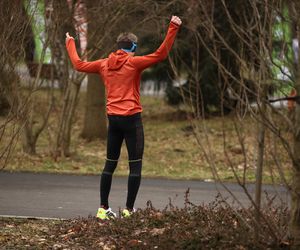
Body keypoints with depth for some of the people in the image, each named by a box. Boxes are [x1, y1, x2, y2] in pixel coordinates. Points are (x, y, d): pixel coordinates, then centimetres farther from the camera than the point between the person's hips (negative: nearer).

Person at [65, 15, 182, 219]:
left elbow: (79, 64, 21)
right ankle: (129, 210, -4)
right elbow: (161, 54, -15)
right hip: (132, 118, -6)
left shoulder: (104, 64, 8)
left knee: (110, 164, 14)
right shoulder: (134, 63, -7)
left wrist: (70, 44, 36)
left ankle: (103, 208, 13)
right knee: (135, 165, 0)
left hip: (113, 118, 6)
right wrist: (173, 28, -14)